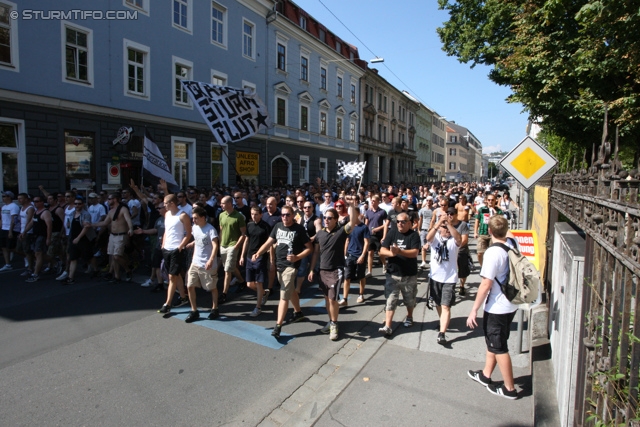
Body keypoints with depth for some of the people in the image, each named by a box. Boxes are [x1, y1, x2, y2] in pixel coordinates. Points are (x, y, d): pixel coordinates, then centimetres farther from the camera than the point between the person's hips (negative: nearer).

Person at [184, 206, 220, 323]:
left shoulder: (210, 229, -17)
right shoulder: (194, 227, 5)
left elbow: (215, 246, -27)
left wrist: (211, 260, -40)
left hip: (208, 265, -6)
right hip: (195, 263, 6)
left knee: (212, 288, 9)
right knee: (190, 286, 2)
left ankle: (214, 309, 27)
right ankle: (194, 311, 15)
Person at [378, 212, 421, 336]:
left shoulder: (414, 235, -8)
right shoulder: (392, 233, 0)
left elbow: (415, 253, -21)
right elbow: (382, 250, -6)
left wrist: (399, 251, -35)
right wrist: (391, 253, -27)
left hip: (410, 275, -1)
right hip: (392, 274, 1)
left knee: (410, 299, 18)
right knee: (390, 300, -2)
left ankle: (409, 317, 44)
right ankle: (387, 326, -1)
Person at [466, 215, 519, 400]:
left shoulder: (493, 252, -26)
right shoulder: (513, 244, -2)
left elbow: (486, 284, -25)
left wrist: (474, 310, -18)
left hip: (497, 308, -9)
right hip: (511, 304, 9)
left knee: (499, 348, 8)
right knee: (492, 341, 22)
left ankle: (509, 388, 22)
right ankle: (485, 374, 37)